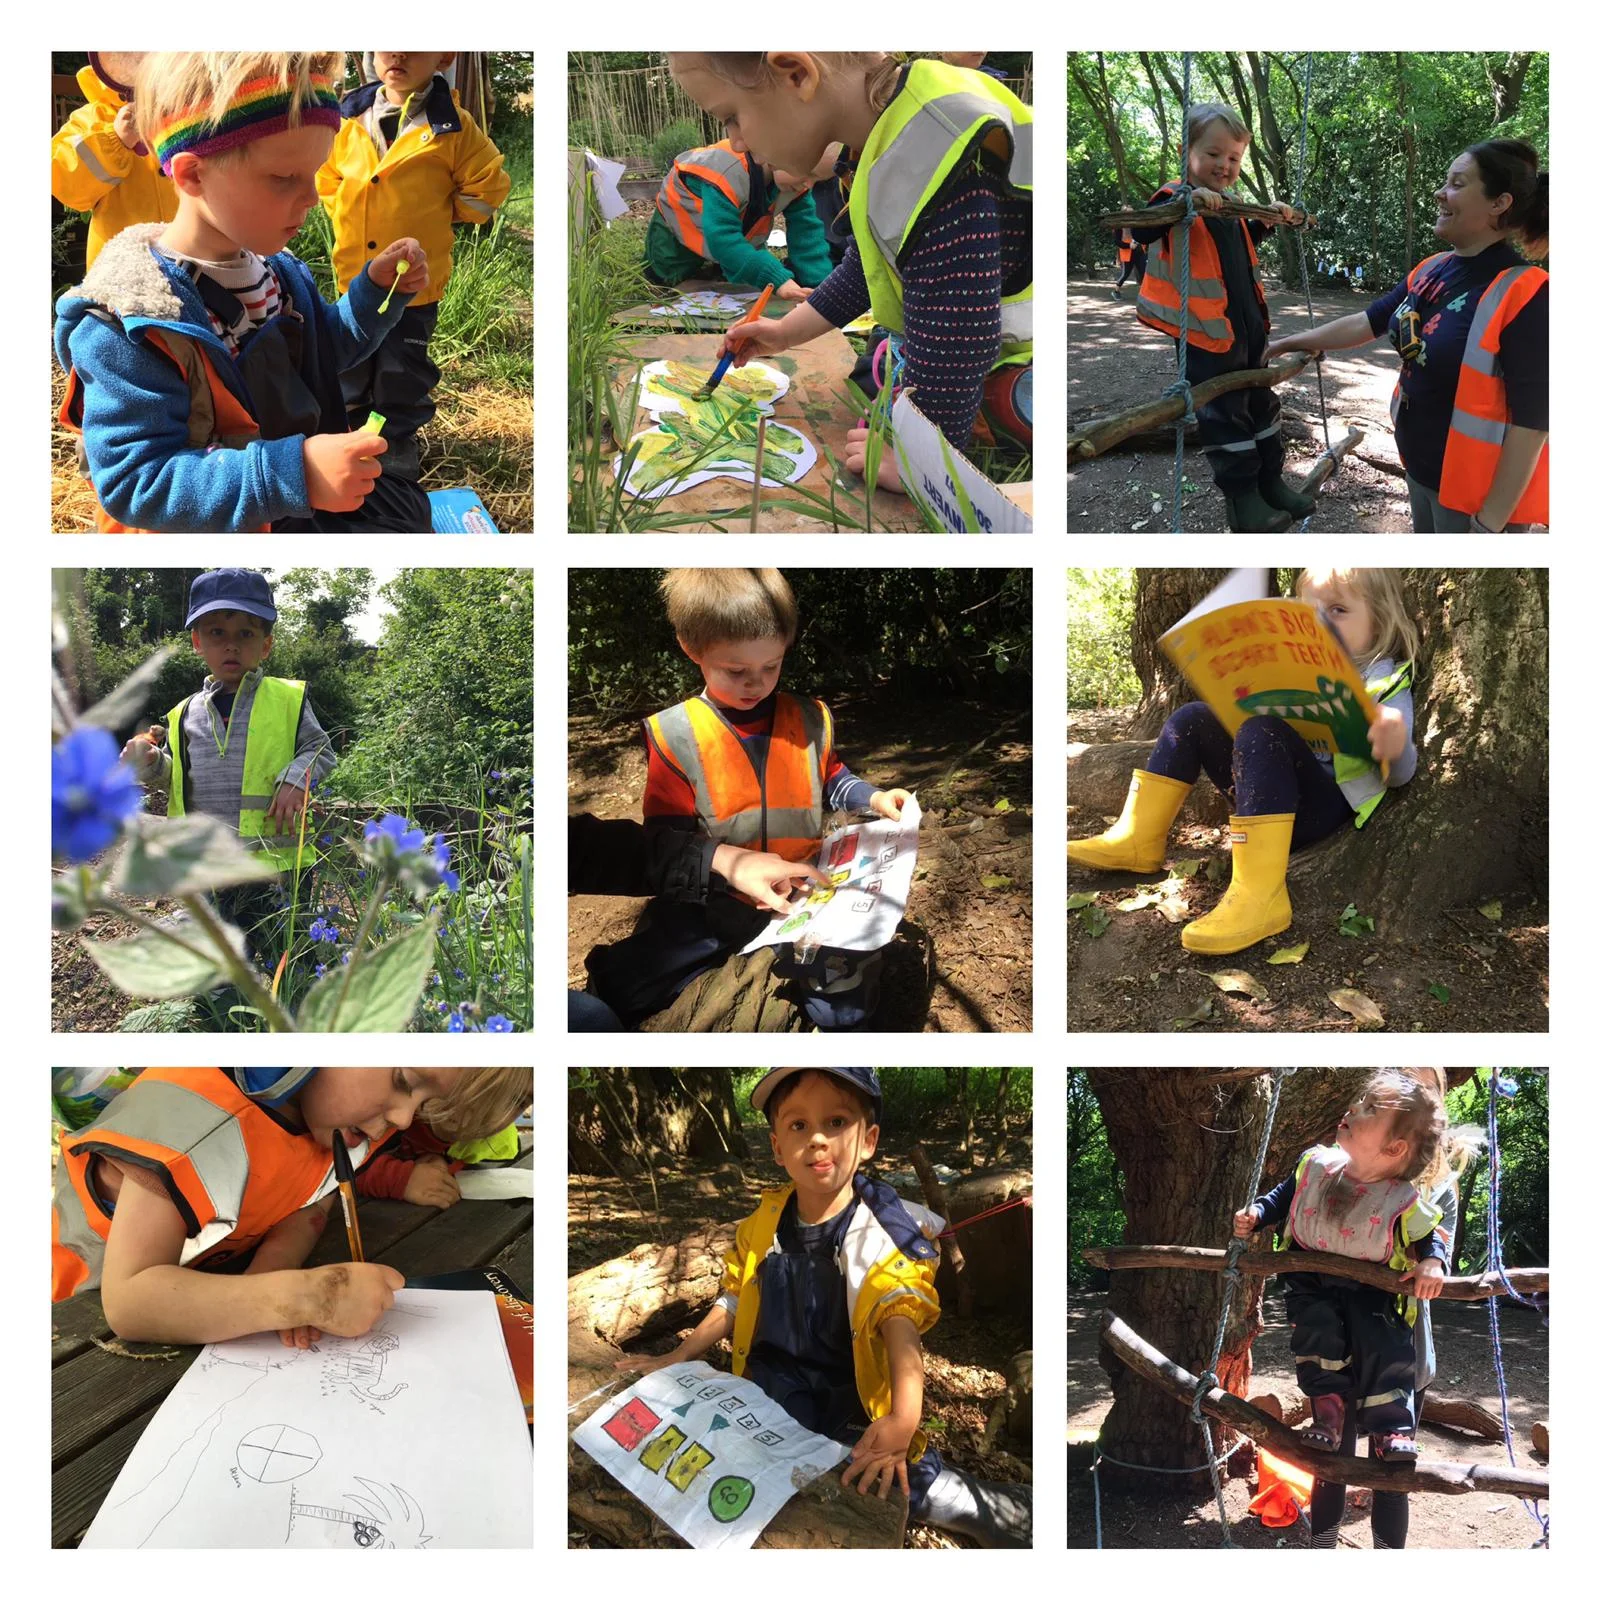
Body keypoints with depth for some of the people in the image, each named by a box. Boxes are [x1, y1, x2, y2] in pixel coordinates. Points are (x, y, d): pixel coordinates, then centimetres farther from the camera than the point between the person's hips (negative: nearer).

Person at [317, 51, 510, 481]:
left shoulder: (452, 126, -12)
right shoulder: (351, 118, -2)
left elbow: (489, 185, -5)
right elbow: (325, 175, 15)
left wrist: (435, 217, 0)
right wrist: (345, 214, 7)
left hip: (413, 279, -3)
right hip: (354, 272, 3)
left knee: (403, 365, 11)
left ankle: (399, 435, 29)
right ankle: (352, 420, 37)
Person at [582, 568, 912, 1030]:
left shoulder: (809, 720, 3)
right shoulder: (674, 735, -7)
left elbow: (830, 779, 23)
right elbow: (668, 836, -9)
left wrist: (871, 798, 2)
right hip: (711, 900, 0)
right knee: (620, 986, -15)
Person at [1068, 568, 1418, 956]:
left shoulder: (1385, 682, -1)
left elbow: (1398, 775, -10)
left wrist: (1397, 750, -34)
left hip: (1325, 804, -8)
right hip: (1272, 796, 8)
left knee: (1262, 734, -34)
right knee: (1192, 719, 5)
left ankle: (1259, 896, -45)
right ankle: (1137, 841, 1)